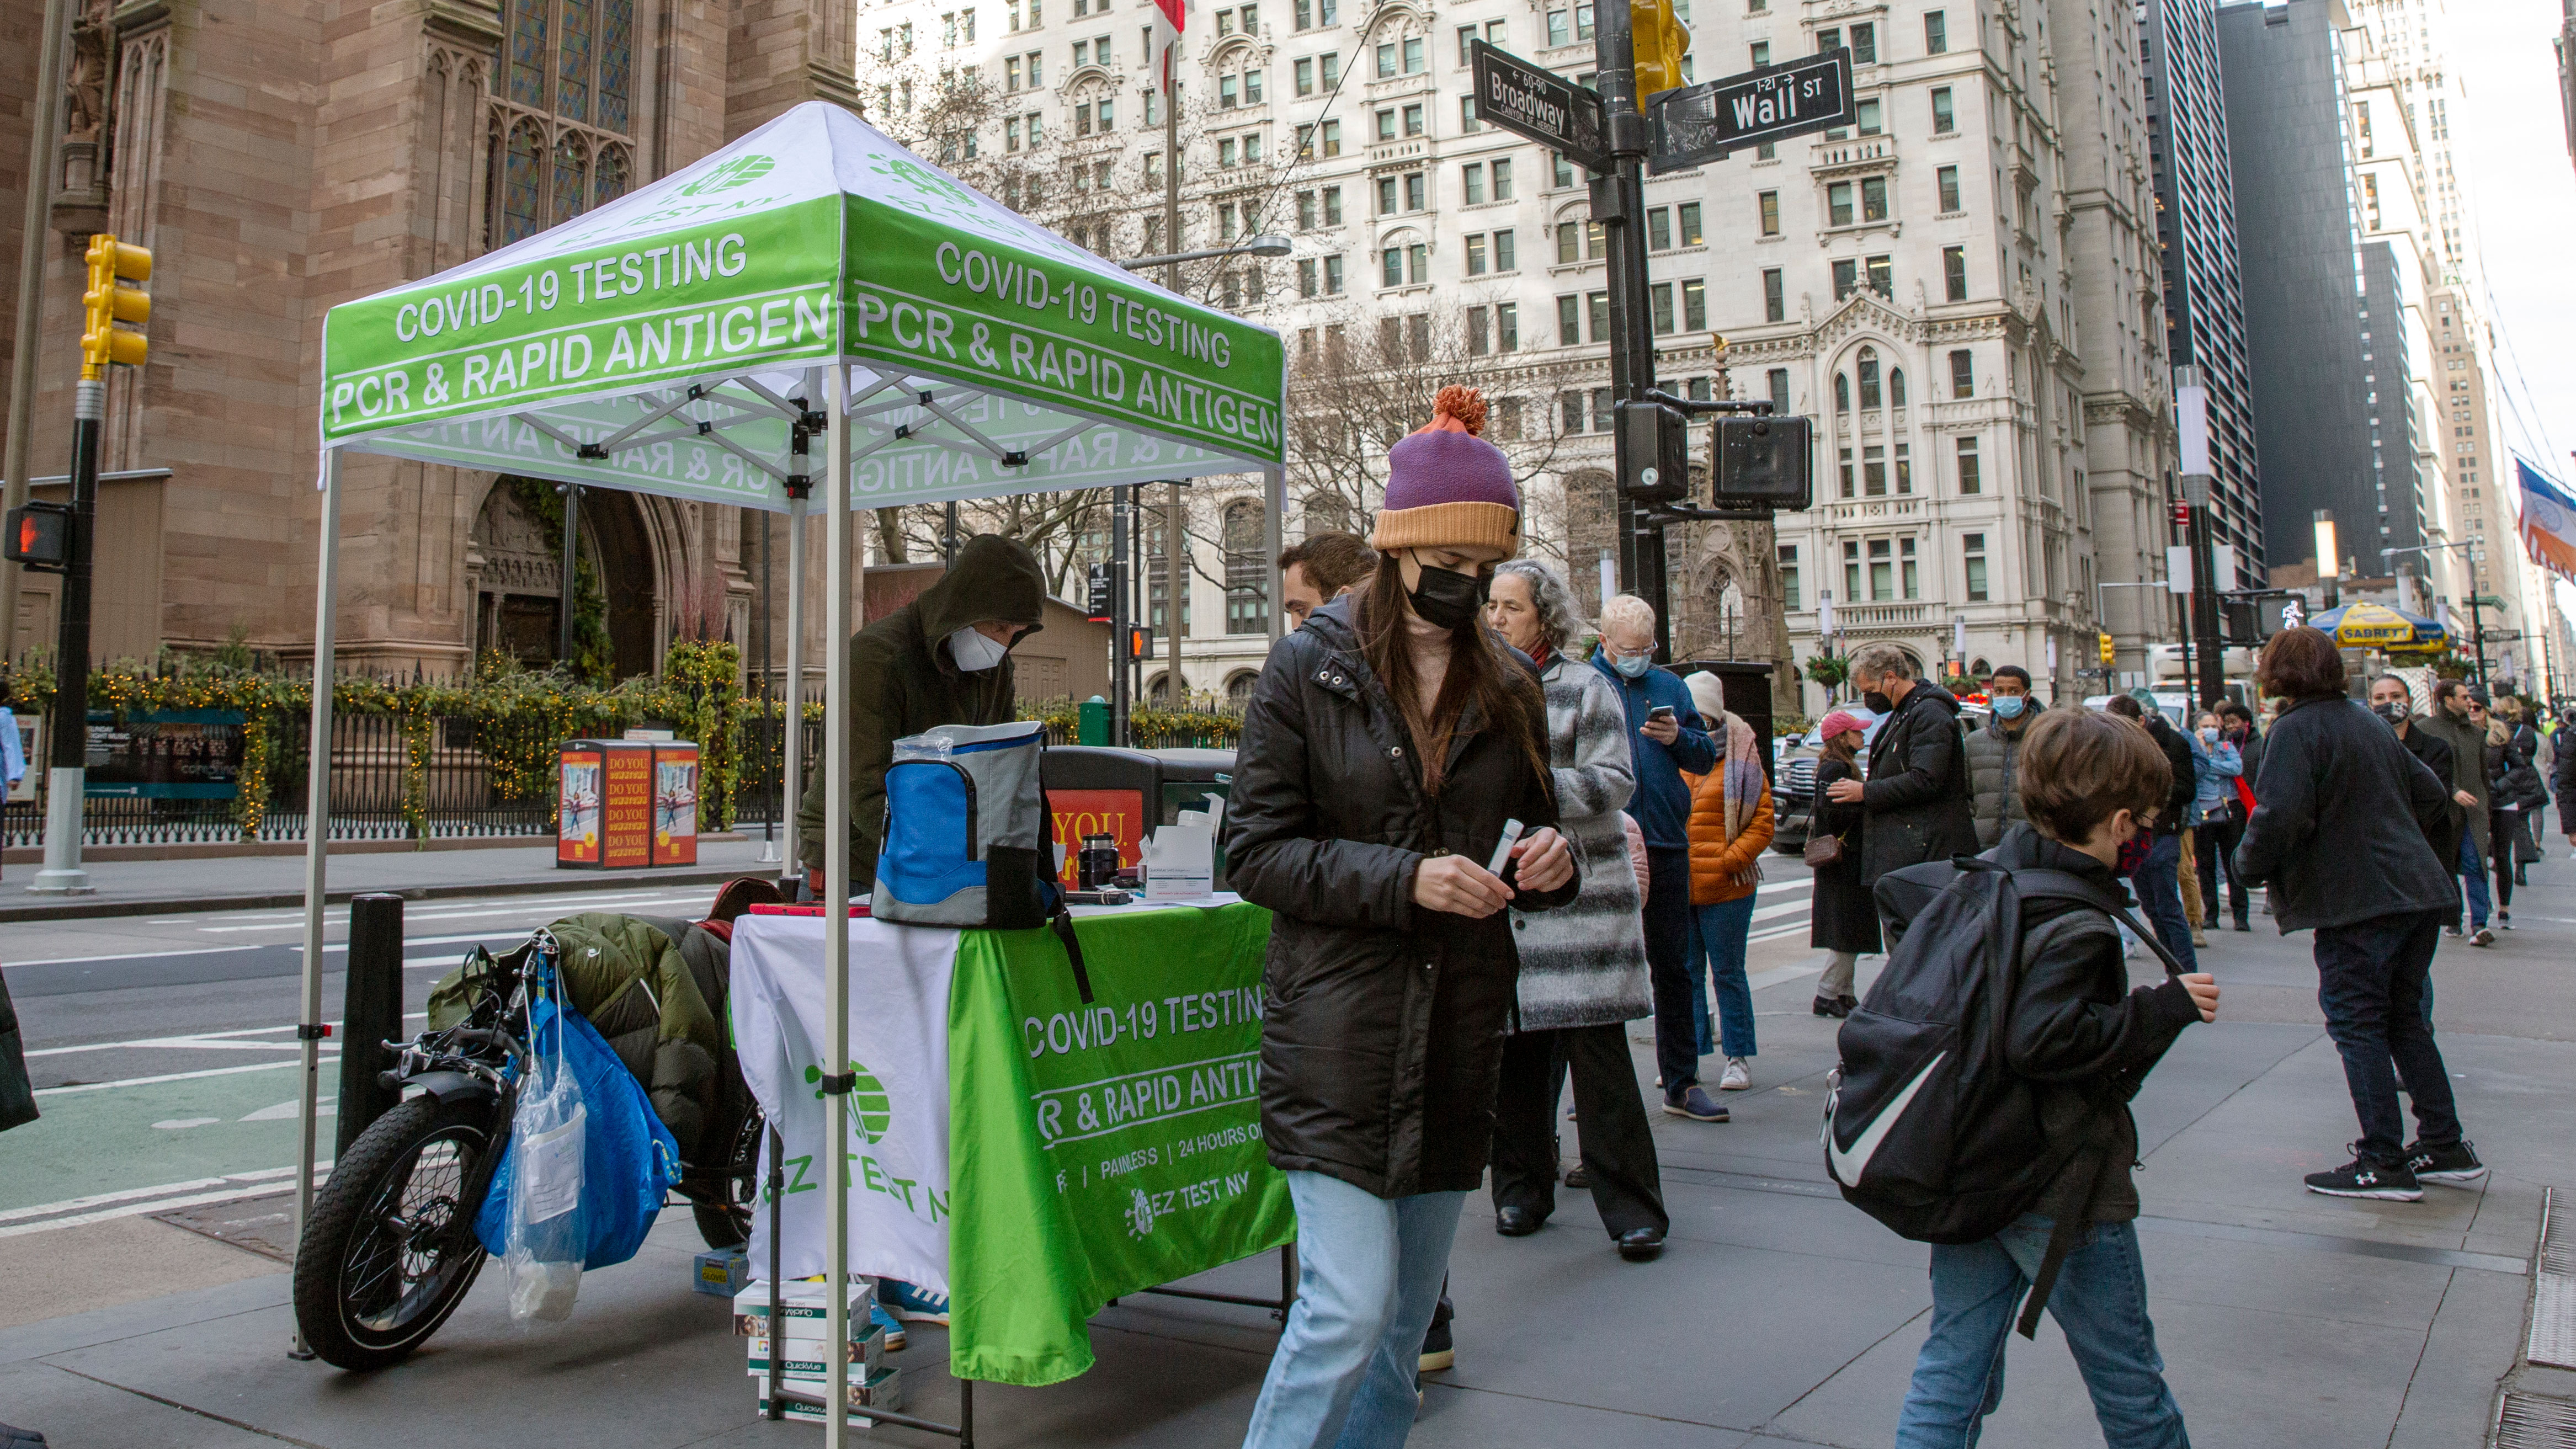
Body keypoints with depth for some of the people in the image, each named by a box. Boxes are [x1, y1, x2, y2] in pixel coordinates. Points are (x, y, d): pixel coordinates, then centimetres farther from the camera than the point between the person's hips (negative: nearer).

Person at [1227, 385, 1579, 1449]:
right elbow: (1255, 851, -8)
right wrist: (1403, 879, -20)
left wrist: (1547, 865, -7)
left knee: (1409, 1310, 14)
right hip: (1339, 1035, -5)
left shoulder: (1507, 686, 8)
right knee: (1348, 1306, -10)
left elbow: (1532, 842, 18)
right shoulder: (1310, 666, -5)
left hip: (1459, 1032, 5)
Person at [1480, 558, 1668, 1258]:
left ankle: (1632, 1207, 4)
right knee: (1513, 1051, 7)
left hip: (1579, 891, -4)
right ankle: (1522, 1189, 23)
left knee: (1598, 1054, -5)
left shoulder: (1584, 688, 2)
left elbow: (1613, 781, -7)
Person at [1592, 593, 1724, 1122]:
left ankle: (1681, 1083, 19)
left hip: (1665, 844, 3)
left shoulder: (1670, 686, 13)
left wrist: (1678, 738, -7)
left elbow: (1707, 757, 13)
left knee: (1672, 967, 10)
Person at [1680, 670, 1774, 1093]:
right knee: (1685, 974, 8)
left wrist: (1730, 860, -11)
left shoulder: (1739, 760, 1)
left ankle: (1740, 1057, 15)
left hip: (1725, 887, -3)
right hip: (1677, 887, 3)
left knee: (1727, 974, 5)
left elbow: (1763, 822, 0)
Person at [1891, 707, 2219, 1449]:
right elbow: (2041, 1039, -30)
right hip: (2061, 1190, -7)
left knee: (1954, 1366, 12)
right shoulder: (2077, 924, -21)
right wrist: (2163, 1008, -21)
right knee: (2125, 1375, 15)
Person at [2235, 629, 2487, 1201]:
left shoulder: (2296, 729, -13)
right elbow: (2432, 795, 21)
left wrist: (2249, 864, -7)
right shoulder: (2371, 725, 14)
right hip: (2417, 891, 9)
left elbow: (2279, 815, -24)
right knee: (2404, 1018, 17)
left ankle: (2385, 1164, 0)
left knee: (2358, 1025, -2)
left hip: (2355, 901, -9)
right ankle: (2445, 1147, 22)